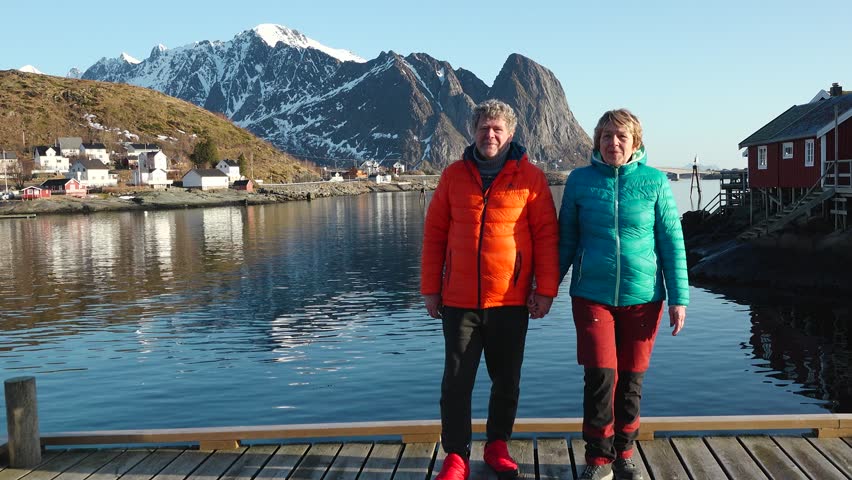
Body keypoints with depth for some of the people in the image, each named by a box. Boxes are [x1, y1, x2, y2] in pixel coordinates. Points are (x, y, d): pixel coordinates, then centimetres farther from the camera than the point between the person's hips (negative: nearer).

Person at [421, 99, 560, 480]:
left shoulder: (530, 177, -2)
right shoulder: (453, 175, 4)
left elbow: (546, 234, -2)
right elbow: (434, 233, 6)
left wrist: (546, 289, -5)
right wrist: (430, 288, 3)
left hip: (511, 301, -1)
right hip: (459, 300, 1)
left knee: (506, 380, 12)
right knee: (456, 381, 4)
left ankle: (497, 446, 29)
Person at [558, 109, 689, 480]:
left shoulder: (654, 181, -1)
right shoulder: (580, 181, 1)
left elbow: (672, 241, 1)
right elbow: (566, 239, 7)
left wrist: (679, 297, -2)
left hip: (642, 297, 1)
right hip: (592, 296, 0)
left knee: (631, 381, 9)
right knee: (600, 377, -8)